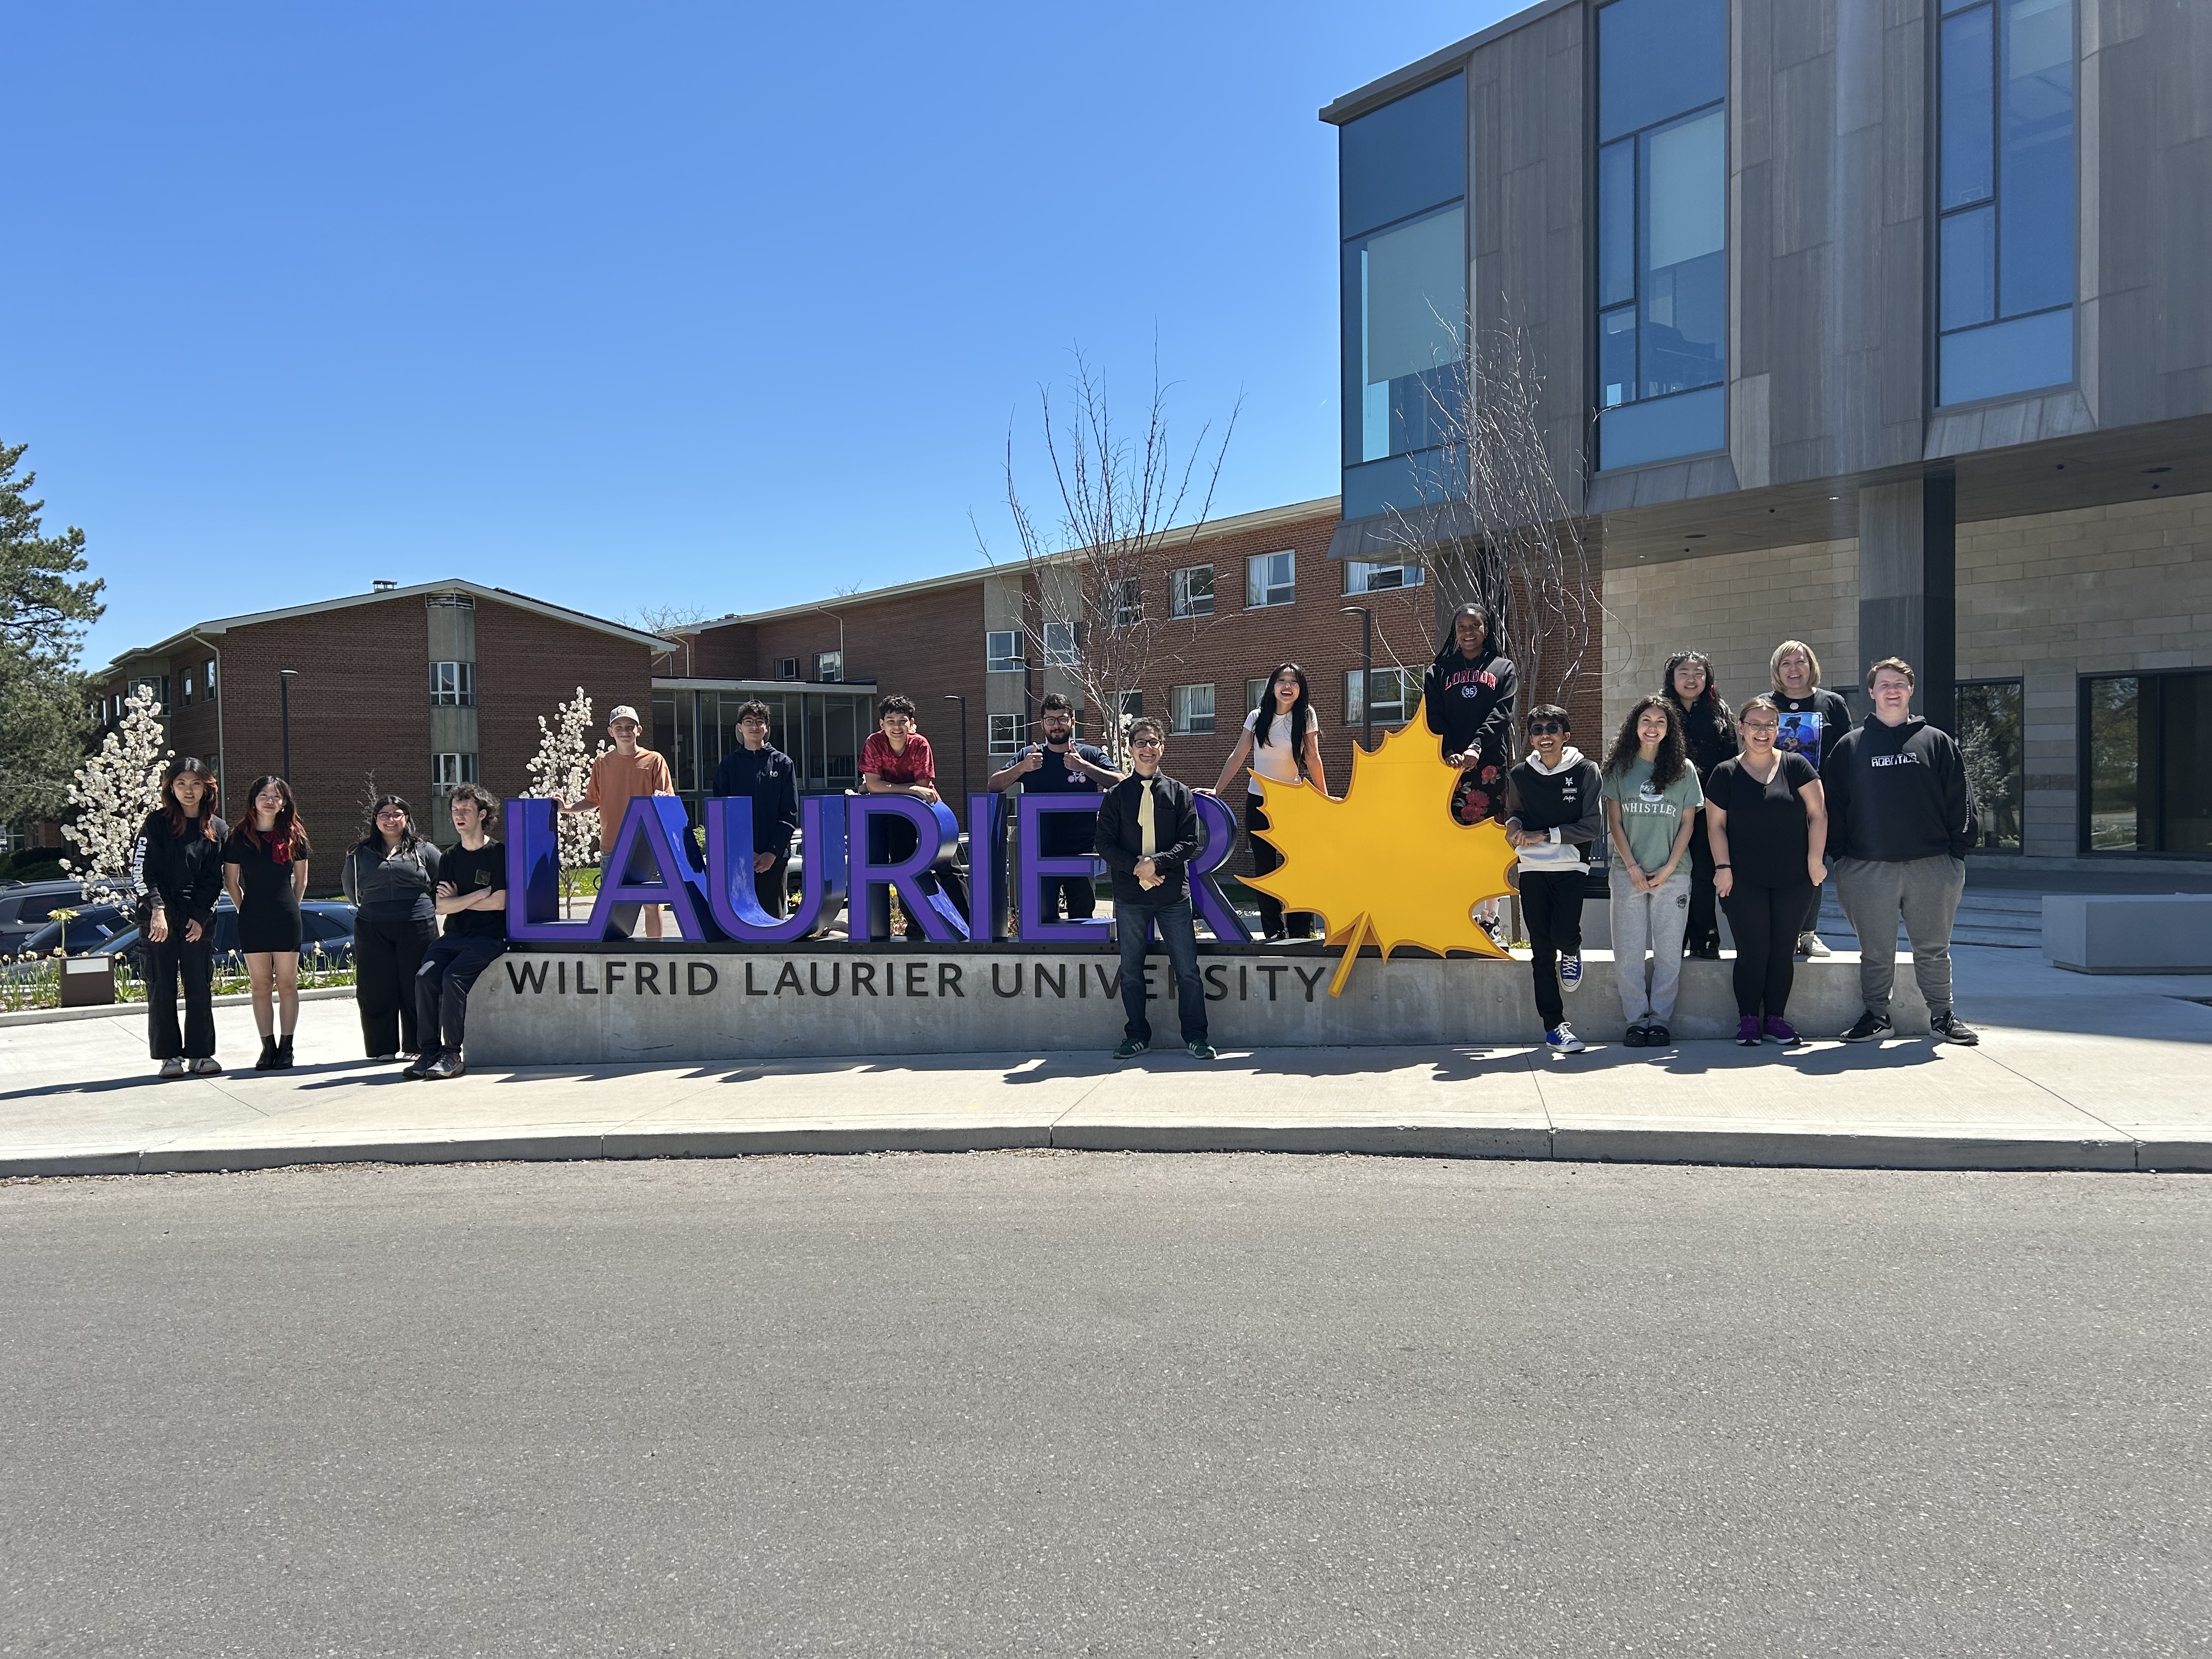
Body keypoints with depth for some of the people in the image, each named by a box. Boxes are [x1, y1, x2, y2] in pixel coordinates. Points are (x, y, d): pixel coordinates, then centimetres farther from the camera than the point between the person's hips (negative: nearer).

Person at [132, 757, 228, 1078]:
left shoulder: (218, 830, 8)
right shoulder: (156, 823, 1)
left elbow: (214, 880, 7)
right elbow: (141, 871, -4)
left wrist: (200, 918, -4)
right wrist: (157, 910, -13)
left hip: (199, 920, 2)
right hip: (159, 917, -2)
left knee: (200, 987, 3)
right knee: (162, 988, 1)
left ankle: (201, 1054, 11)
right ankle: (169, 1055, 7)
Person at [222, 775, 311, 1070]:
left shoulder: (294, 836, 2)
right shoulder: (239, 837, 0)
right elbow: (231, 881, 9)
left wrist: (289, 908, 12)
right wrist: (246, 910, 9)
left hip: (286, 920, 0)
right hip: (252, 921, 0)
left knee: (287, 984, 2)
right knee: (260, 985, 4)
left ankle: (286, 1048, 7)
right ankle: (268, 1048, 10)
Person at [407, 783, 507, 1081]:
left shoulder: (498, 853, -2)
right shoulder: (449, 859, 14)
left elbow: (499, 902, -10)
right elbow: (441, 907, 4)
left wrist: (457, 899, 0)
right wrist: (479, 894, -8)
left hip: (489, 937, -5)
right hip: (455, 935, 5)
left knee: (453, 976, -28)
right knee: (425, 975, -21)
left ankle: (451, 1055, -21)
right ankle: (428, 1052, -16)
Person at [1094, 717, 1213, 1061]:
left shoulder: (1179, 793, 6)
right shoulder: (1116, 795, 6)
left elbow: (1190, 842, 0)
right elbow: (1105, 843, 2)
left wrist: (1157, 862, -14)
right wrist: (1135, 866, -12)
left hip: (1173, 894, -1)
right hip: (1129, 895, 1)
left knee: (1188, 970, -1)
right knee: (1131, 972, 7)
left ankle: (1195, 1036, 9)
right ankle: (1137, 1036, 18)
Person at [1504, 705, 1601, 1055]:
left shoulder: (1586, 772, -3)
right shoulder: (1519, 775, 5)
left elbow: (1591, 826, -5)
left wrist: (1544, 835, -12)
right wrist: (1514, 827, -4)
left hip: (1571, 868, -2)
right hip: (1532, 869, 2)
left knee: (1563, 934, -19)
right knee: (1541, 950, 1)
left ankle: (1572, 952, 20)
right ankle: (1555, 1026, 8)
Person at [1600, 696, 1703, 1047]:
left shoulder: (1683, 768, 5)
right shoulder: (1620, 767, 5)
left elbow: (1687, 823, 5)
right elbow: (1615, 821, 3)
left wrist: (1668, 868, -5)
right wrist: (1633, 867, -6)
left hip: (1672, 875, 0)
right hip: (1628, 873, 0)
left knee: (1669, 952, 2)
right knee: (1629, 951, 0)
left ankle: (1659, 1019, 11)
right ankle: (1636, 1019, 8)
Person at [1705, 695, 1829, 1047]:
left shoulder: (1796, 766, 3)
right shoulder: (1726, 773, 3)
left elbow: (1818, 813, 2)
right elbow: (1716, 824, 2)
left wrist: (1815, 860, -4)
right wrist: (1723, 867, -6)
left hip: (1792, 881, 1)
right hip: (1744, 882, -1)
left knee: (1783, 951, 6)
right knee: (1752, 951, -2)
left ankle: (1776, 1019, 16)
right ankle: (1748, 1019, 9)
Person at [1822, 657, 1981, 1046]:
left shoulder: (1937, 742, 9)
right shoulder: (1850, 745, 8)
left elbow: (1959, 801, 8)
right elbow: (1833, 803, 8)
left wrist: (1958, 850, 0)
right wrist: (1842, 854, 0)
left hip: (1932, 866, 0)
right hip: (1868, 868, 0)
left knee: (1934, 949, 8)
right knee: (1876, 952, 6)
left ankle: (1942, 1015, 21)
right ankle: (1876, 1015, 19)